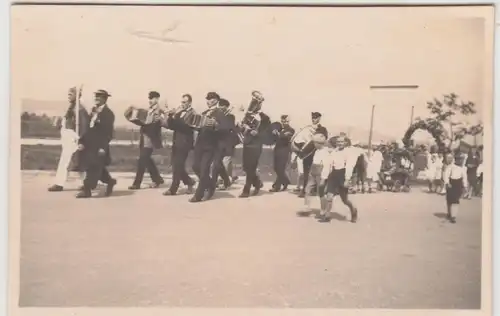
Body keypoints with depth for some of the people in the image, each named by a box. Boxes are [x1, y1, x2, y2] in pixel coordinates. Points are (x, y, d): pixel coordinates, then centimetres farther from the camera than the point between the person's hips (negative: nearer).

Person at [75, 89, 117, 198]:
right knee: (96, 167, 13)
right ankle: (110, 181, 30)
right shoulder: (93, 110, 14)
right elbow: (88, 127, 15)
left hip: (99, 146, -8)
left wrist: (103, 147, -20)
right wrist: (82, 141, 8)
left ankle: (87, 189, -2)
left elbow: (108, 132, -14)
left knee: (94, 167, -6)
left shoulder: (108, 113, -9)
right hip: (90, 144, 8)